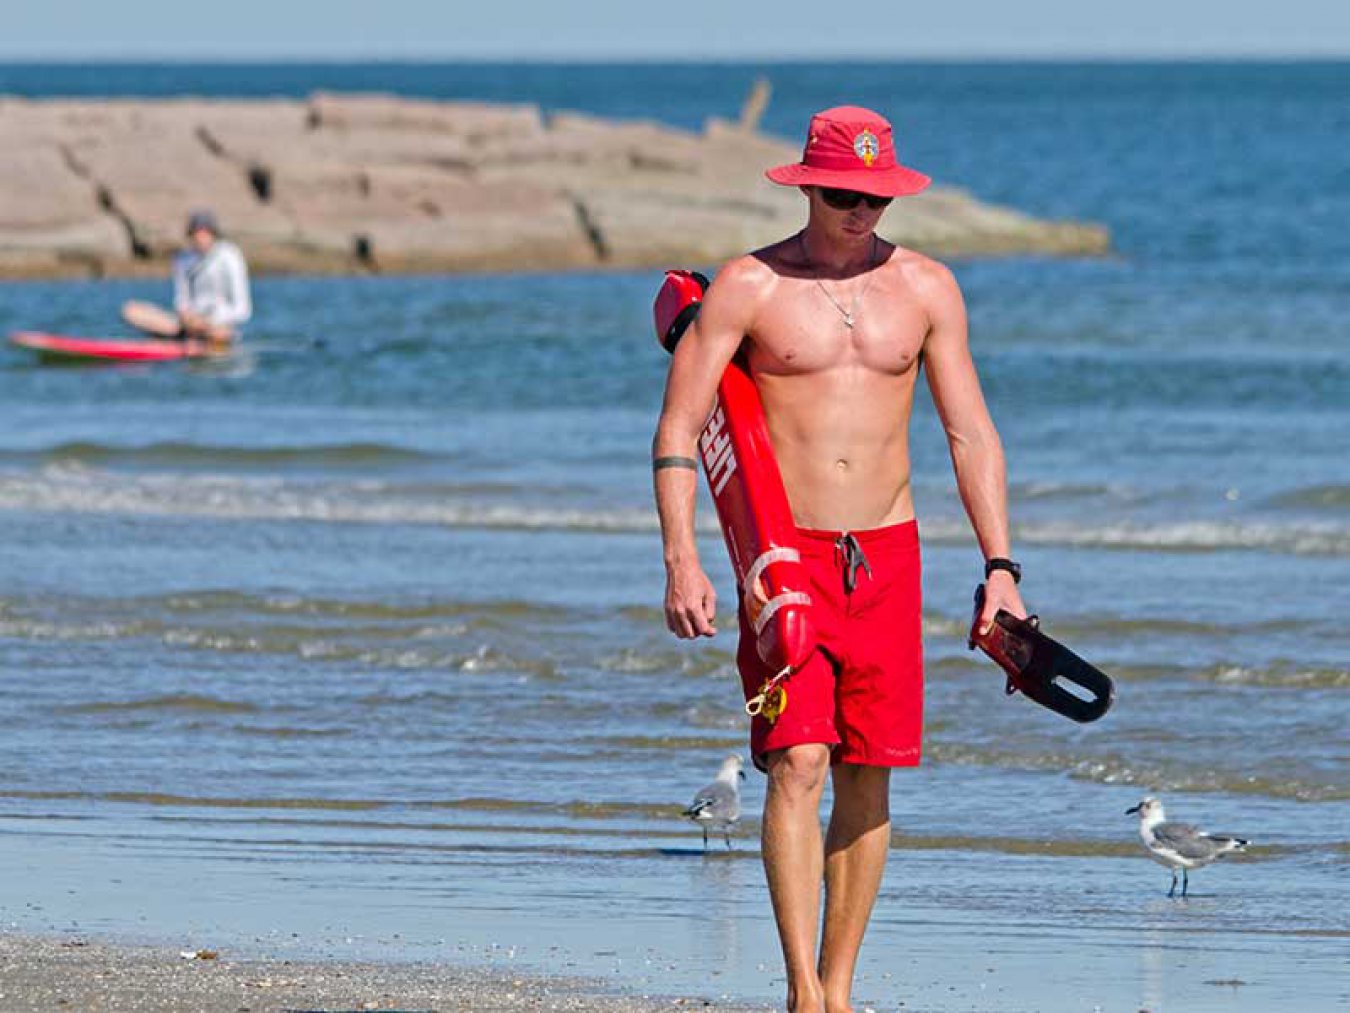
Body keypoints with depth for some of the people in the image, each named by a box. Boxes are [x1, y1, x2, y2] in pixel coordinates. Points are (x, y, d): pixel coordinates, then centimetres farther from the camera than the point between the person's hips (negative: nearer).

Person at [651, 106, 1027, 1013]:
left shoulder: (926, 288, 6)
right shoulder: (749, 287, -2)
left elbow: (971, 434, 8)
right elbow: (678, 429, -3)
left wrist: (1001, 570, 0)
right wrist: (682, 560, -14)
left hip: (887, 555, 3)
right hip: (787, 555, -3)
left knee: (868, 775, 3)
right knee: (798, 764, -13)